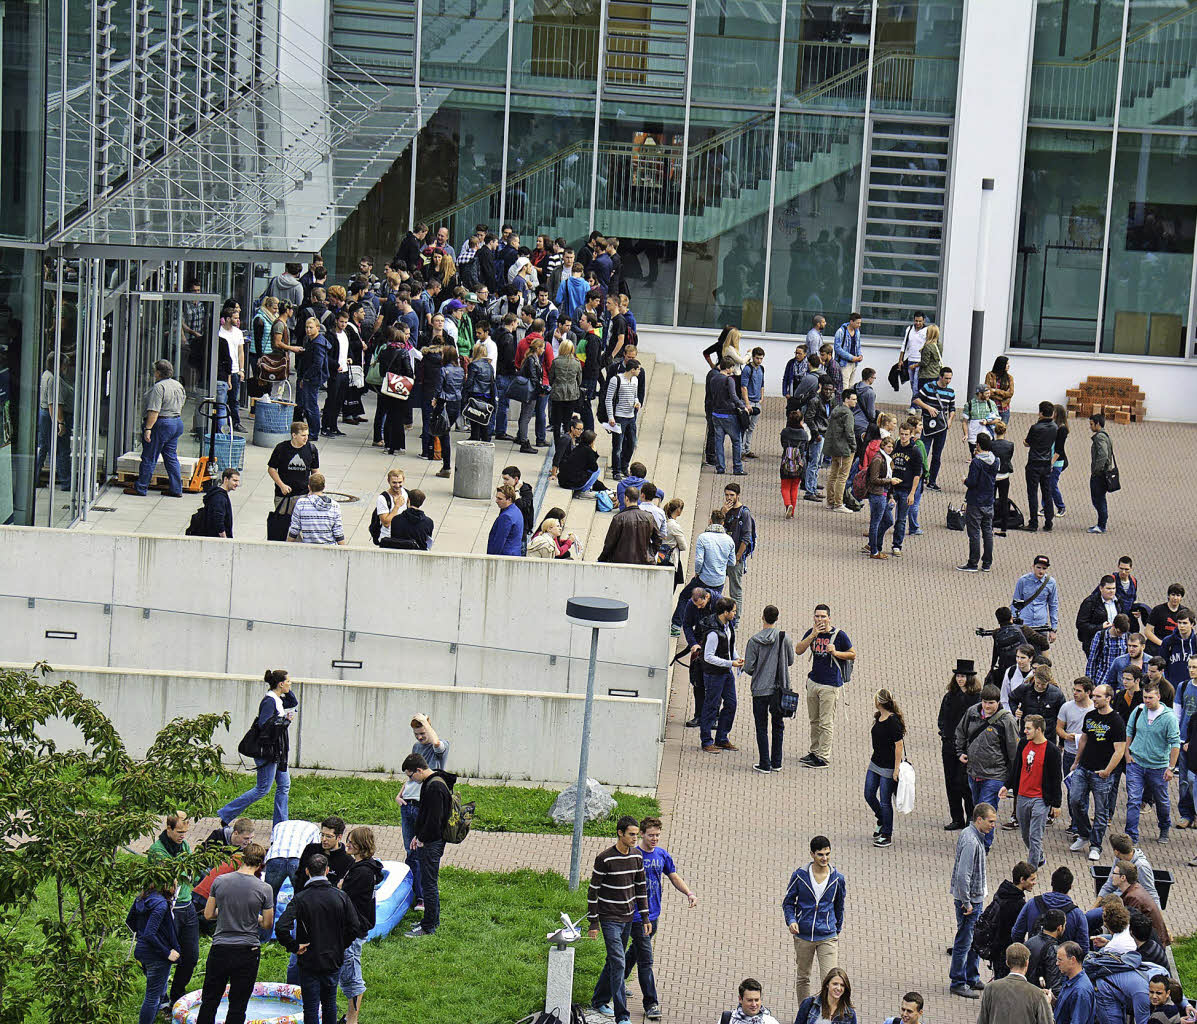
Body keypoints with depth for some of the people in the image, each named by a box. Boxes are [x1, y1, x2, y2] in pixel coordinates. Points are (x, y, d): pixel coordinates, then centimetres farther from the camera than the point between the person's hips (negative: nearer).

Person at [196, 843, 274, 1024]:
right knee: (238, 1006, 6)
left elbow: (208, 914, 3)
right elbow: (267, 925, -1)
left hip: (220, 949, 1)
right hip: (248, 952, -1)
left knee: (209, 1002, 13)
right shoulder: (264, 889, -9)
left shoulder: (220, 881, -3)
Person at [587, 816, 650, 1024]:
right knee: (618, 963, -12)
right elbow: (593, 891, -11)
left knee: (614, 961, 17)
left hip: (627, 918, 7)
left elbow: (641, 887, 14)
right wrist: (594, 923, -10)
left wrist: (645, 917, 13)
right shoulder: (605, 859, -16)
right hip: (609, 919, -7)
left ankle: (599, 1001, 35)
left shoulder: (637, 857, 3)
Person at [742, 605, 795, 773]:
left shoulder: (754, 640, -11)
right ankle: (776, 762, 18)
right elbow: (790, 661, 6)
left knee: (762, 727, 5)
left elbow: (748, 668, -9)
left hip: (760, 690, -2)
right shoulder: (785, 638, -6)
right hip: (780, 689, 2)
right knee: (778, 725, 15)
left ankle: (764, 764, 3)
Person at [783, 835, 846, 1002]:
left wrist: (837, 929, 20)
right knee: (803, 978, 13)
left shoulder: (837, 879, -1)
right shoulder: (800, 876, -5)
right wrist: (791, 921, -12)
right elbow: (788, 901, 5)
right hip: (803, 936, 1)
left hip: (828, 937, -1)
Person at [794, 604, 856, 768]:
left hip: (831, 685, -6)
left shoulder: (839, 635, -8)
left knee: (826, 723, -5)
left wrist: (835, 653, -17)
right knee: (814, 720, 15)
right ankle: (815, 753, 27)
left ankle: (824, 758, -1)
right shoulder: (812, 632, 5)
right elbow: (798, 650, -6)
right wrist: (813, 635, -16)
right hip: (813, 681, 6)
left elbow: (853, 655, -1)